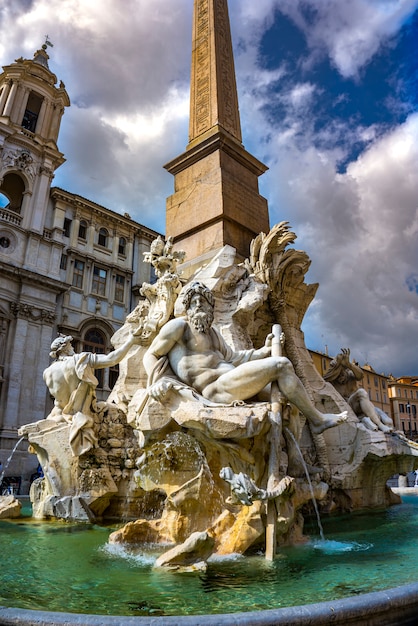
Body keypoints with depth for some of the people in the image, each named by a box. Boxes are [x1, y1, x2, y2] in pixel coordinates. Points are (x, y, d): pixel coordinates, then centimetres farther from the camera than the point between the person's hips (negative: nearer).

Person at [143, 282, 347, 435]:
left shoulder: (212, 331, 25)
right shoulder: (179, 325, 2)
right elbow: (151, 355, 0)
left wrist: (264, 350, 13)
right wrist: (157, 381, -20)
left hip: (230, 381, 10)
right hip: (216, 388, -10)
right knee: (280, 365, -13)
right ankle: (317, 419, 0)